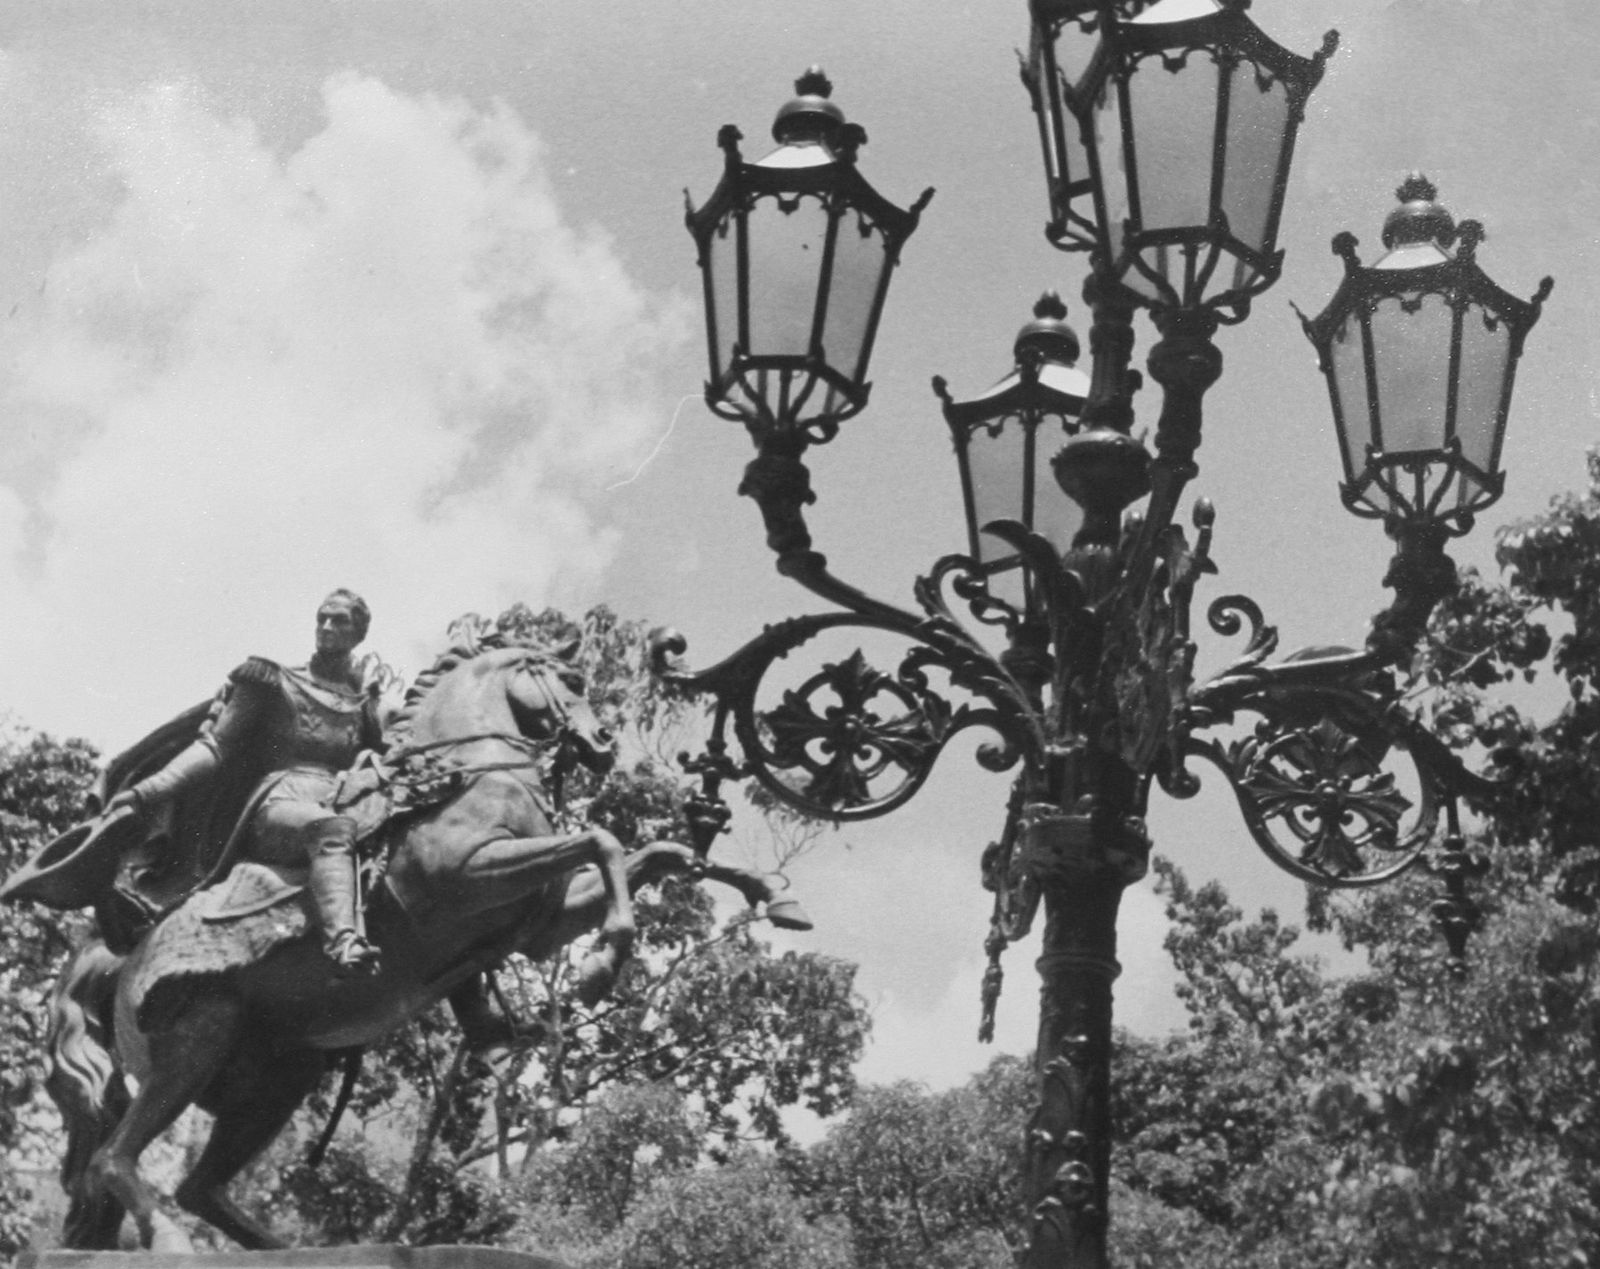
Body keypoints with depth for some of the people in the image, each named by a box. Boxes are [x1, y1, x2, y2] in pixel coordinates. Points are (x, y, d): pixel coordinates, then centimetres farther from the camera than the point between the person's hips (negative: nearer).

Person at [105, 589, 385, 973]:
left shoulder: (366, 701, 28)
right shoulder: (276, 684, 17)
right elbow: (215, 746, 10)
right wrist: (147, 793, -2)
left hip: (338, 807, 4)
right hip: (277, 809, -4)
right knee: (333, 828, -41)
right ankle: (344, 939, -66)